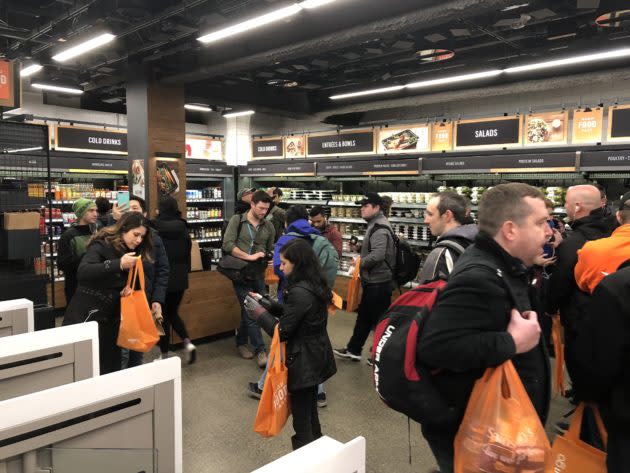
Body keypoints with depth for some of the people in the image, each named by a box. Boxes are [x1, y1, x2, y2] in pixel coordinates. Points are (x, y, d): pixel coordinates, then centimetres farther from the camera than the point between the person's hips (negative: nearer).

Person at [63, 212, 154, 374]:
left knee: (111, 366, 9)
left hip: (110, 318, 7)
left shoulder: (132, 252, 8)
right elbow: (82, 272, -28)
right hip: (85, 316, -6)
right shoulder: (102, 245, -12)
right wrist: (118, 264, -36)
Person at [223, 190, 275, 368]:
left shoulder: (268, 226, 7)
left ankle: (241, 342, 32)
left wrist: (267, 256, -9)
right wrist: (249, 256, -18)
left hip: (259, 274, 4)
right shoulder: (237, 220, -4)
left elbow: (271, 250, 14)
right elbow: (227, 244, -13)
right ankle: (260, 350, 3)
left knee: (248, 311, 12)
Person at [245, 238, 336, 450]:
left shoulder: (299, 292, -27)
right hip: (316, 356, 10)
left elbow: (282, 331, -22)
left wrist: (259, 311, -10)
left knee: (301, 417, 6)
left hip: (303, 361, -10)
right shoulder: (315, 285, 2)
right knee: (310, 410, 24)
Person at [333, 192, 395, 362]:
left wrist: (361, 263, -16)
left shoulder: (380, 228, -21)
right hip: (372, 281, 10)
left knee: (379, 320, 3)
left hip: (379, 283, -10)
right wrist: (363, 267, 9)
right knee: (363, 316, 19)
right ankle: (353, 350, 32)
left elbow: (378, 255, -32)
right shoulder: (375, 225, 12)